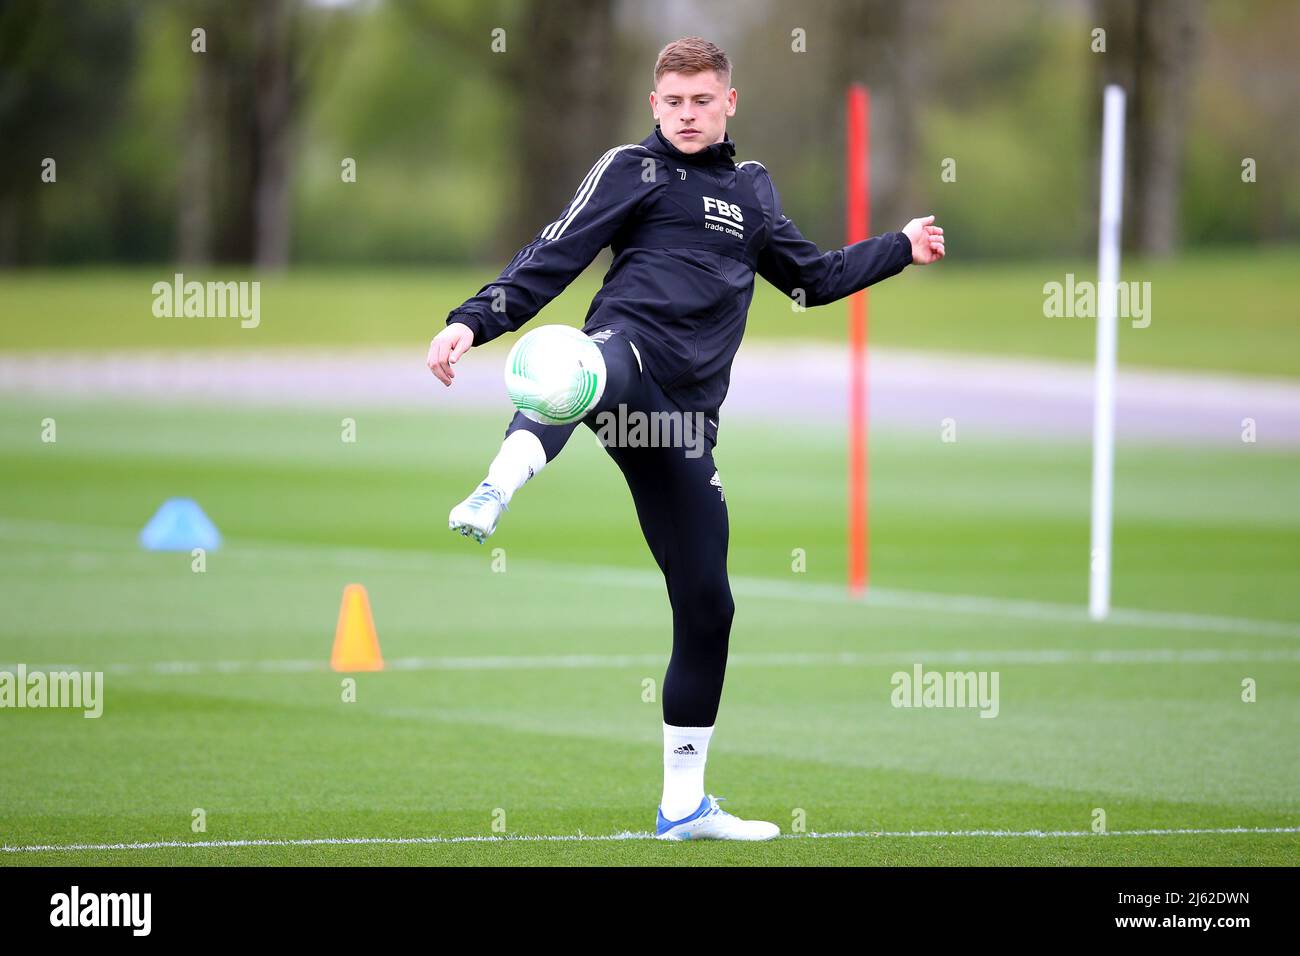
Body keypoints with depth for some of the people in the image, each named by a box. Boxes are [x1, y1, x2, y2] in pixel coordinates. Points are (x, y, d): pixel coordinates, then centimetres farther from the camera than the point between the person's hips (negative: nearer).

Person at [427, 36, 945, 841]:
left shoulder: (752, 189, 27)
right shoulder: (633, 169, 10)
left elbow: (812, 278, 40)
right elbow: (554, 259, 2)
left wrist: (900, 249, 39)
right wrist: (474, 321, -10)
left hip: (684, 416, 6)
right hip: (630, 353, -6)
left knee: (707, 604, 7)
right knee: (603, 360, -46)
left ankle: (684, 804, 18)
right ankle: (495, 492, -71)